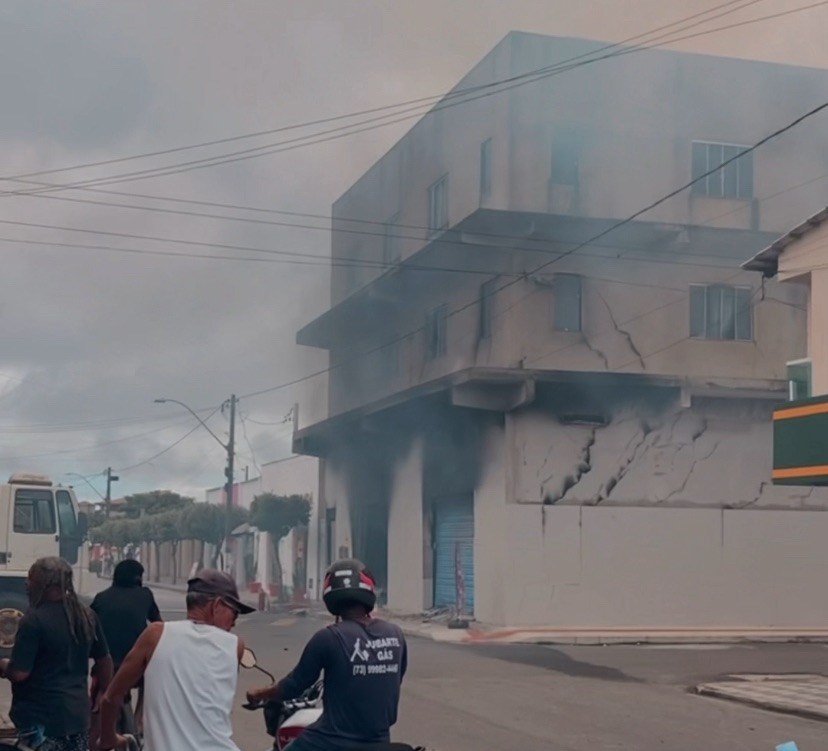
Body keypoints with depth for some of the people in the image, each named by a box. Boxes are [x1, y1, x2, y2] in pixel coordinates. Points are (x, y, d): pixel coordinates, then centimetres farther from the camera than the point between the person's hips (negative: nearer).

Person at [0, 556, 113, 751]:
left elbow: (18, 673, -18)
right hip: (77, 711, 7)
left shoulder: (34, 619, -17)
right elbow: (104, 662, 13)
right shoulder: (86, 616, 5)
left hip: (40, 717, -7)